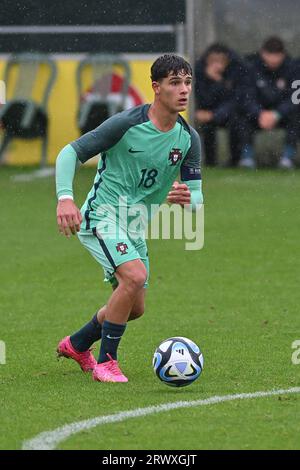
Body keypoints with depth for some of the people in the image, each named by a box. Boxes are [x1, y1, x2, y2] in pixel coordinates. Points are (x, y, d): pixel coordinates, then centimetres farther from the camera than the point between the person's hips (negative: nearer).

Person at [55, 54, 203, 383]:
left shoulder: (189, 139, -2)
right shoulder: (126, 124, -19)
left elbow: (196, 195, 1)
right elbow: (70, 152, -15)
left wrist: (186, 198, -25)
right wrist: (65, 198, -30)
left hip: (134, 227, 7)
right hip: (102, 216, -7)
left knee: (134, 307, 13)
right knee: (136, 276, -29)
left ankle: (76, 344, 40)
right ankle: (106, 361, -16)